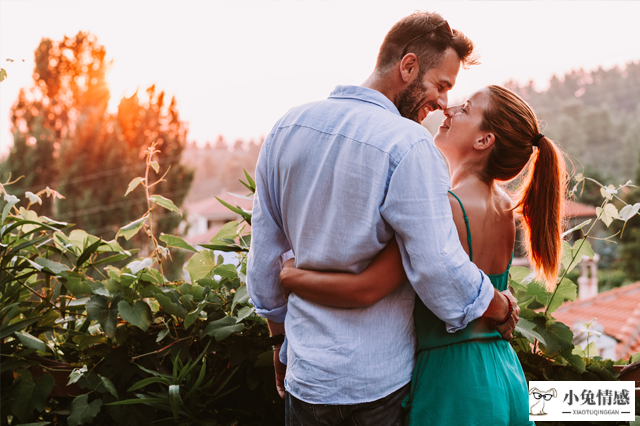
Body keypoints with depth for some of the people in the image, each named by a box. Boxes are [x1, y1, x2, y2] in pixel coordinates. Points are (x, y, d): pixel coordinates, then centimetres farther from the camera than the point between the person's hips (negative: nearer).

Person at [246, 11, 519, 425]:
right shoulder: (408, 145, -19)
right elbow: (441, 273, -22)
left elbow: (264, 256, 8)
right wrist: (503, 309, -2)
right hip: (383, 380, -5)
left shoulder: (287, 127, 1)